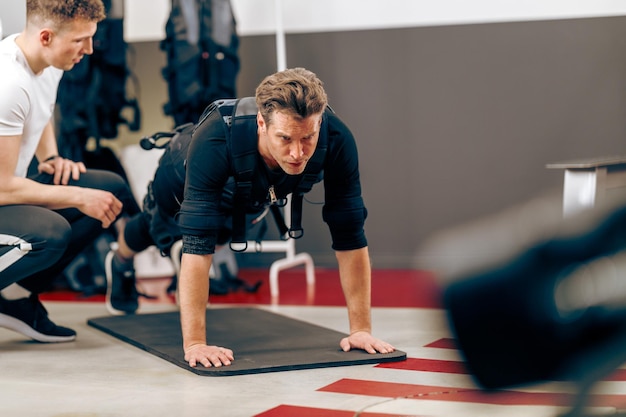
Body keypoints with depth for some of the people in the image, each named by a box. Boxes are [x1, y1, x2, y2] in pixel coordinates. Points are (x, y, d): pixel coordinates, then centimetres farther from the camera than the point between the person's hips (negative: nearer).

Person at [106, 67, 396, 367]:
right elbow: (198, 245, -50)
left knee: (220, 234, 34)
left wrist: (361, 329, -36)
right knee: (154, 230, 31)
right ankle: (121, 264, 65)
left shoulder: (336, 141, -43)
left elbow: (349, 238, -36)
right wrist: (194, 343, -53)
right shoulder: (214, 143, -51)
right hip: (183, 184, -2)